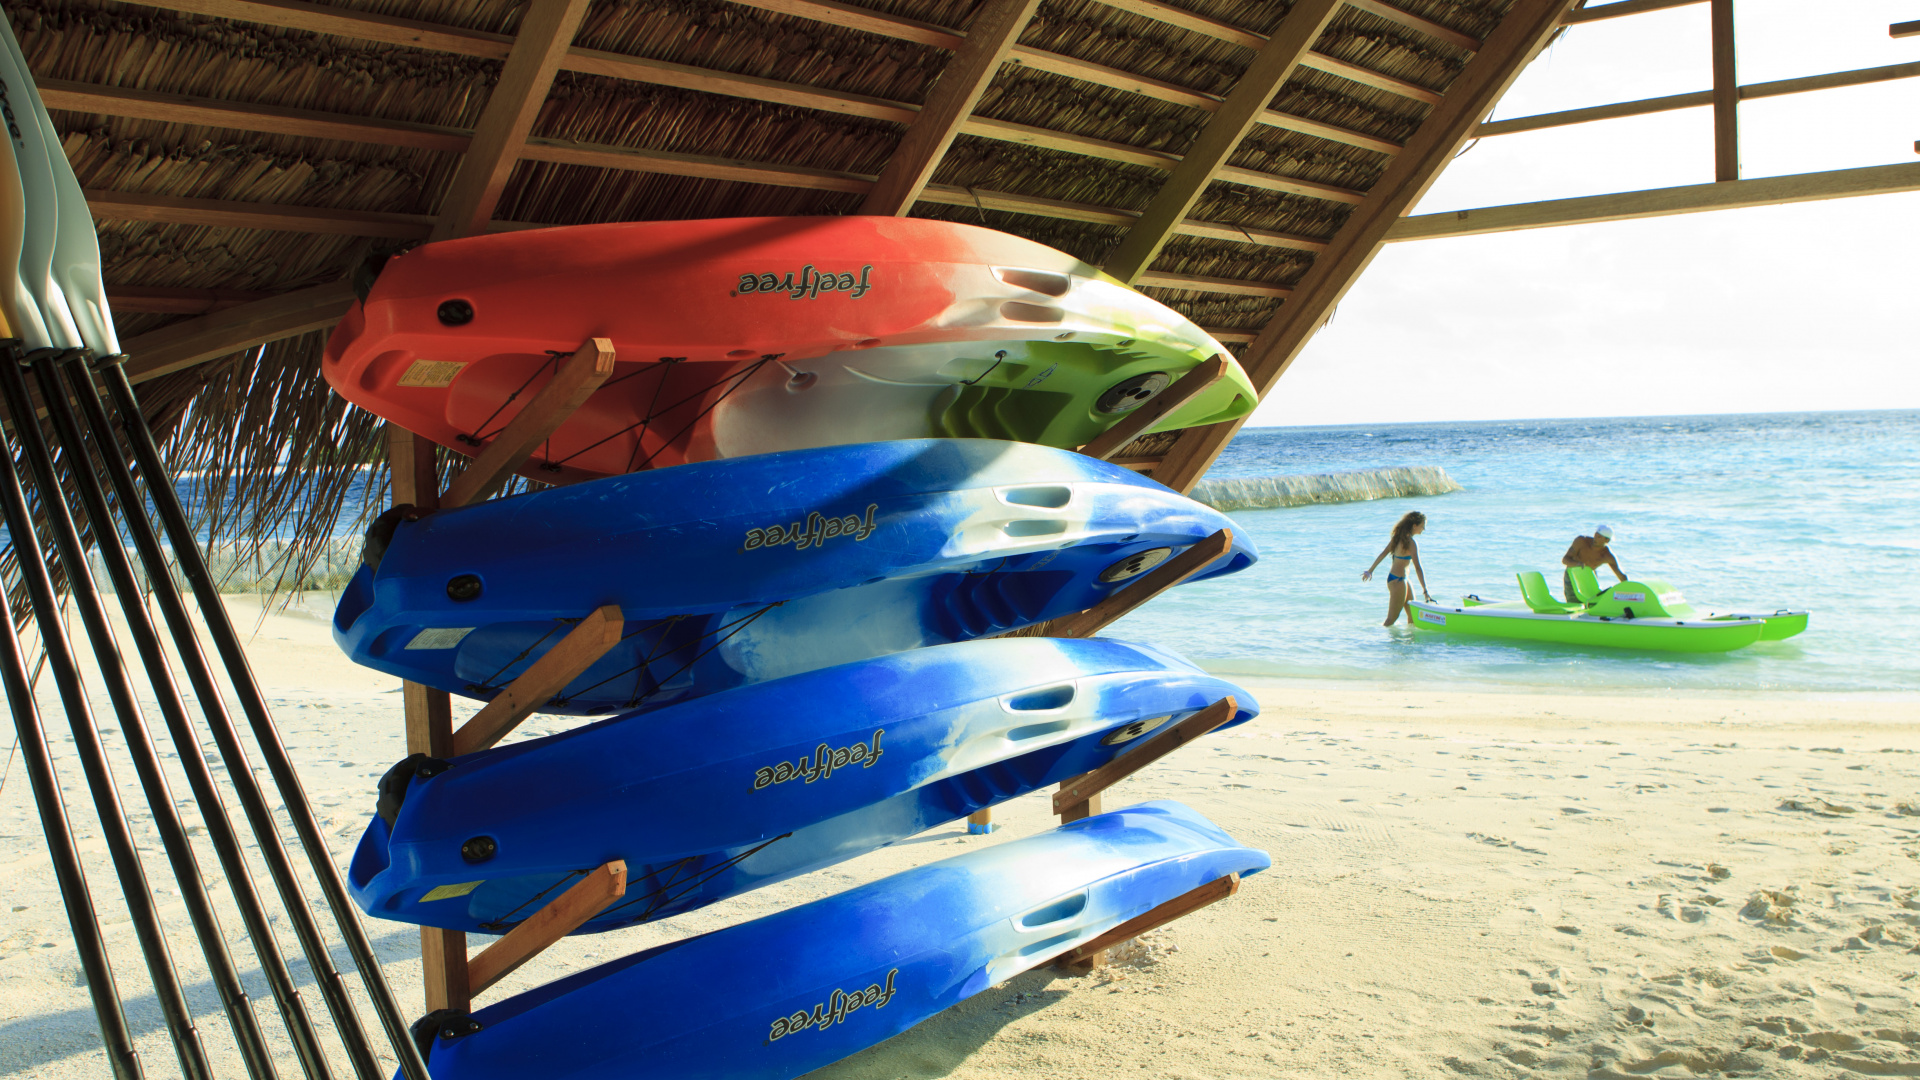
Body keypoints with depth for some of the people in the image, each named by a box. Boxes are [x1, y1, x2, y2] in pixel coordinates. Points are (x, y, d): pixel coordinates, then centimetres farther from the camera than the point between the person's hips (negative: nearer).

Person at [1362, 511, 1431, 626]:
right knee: (1392, 619, -4)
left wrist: (1371, 570, 19)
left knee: (1413, 614, 17)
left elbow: (1383, 553, 10)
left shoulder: (1398, 537, 5)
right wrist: (1425, 591, -27)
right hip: (1398, 581, -10)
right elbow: (1418, 568, -25)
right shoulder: (1411, 543, -20)